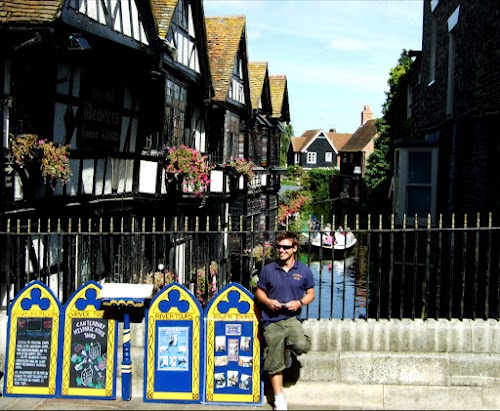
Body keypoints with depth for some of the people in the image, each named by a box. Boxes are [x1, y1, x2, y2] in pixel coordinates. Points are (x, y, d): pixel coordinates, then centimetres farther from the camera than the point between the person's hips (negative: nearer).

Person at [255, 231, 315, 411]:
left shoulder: (304, 271, 1)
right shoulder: (268, 269, 1)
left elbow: (310, 293, 9)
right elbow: (259, 291, 10)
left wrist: (299, 302, -11)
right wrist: (267, 301, -11)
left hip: (291, 318, 0)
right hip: (271, 321, 0)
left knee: (302, 346, -28)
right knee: (275, 363, 4)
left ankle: (287, 349, 10)